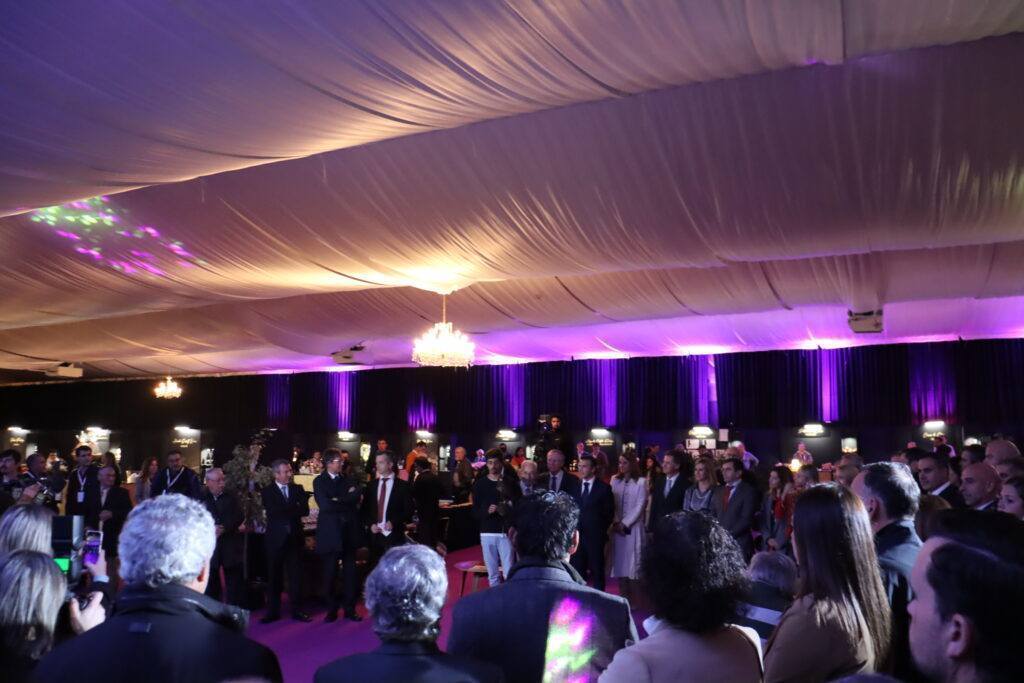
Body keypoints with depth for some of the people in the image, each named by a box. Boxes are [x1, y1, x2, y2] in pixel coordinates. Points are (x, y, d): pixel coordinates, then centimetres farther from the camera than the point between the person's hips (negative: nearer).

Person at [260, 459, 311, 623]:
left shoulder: (298, 489, 7)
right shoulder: (267, 491, -1)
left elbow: (305, 510, -5)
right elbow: (274, 512, -16)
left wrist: (286, 511, -16)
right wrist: (295, 508, -13)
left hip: (294, 537, 2)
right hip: (276, 539, -2)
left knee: (296, 576, 6)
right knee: (274, 577, 6)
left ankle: (297, 610, 14)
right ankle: (273, 612, 16)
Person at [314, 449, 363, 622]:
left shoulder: (349, 480, 11)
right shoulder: (319, 481, 0)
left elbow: (357, 495, -7)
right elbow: (325, 505, -14)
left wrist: (338, 501, -15)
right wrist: (347, 502, -7)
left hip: (349, 531, 3)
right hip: (330, 532, -3)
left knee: (350, 571, 5)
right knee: (330, 572, 4)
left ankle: (350, 609, 14)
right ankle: (331, 610, 16)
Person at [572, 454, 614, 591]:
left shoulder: (604, 488, -4)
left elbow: (609, 513, -1)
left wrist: (601, 530, -4)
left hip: (595, 536, -3)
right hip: (577, 535, 3)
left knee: (597, 571, 6)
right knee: (577, 571, 6)